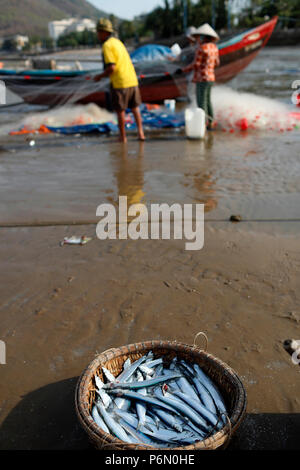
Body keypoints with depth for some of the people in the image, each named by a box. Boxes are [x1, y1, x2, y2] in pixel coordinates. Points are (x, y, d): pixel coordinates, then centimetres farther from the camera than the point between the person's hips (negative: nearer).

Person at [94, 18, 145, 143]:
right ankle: (140, 132, 10)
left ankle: (123, 136, 11)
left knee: (120, 111, 4)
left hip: (119, 83, -8)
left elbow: (111, 68, -19)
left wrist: (100, 76, -4)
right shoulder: (118, 42, 17)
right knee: (135, 108, 16)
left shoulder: (107, 46, -10)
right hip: (132, 80, 8)